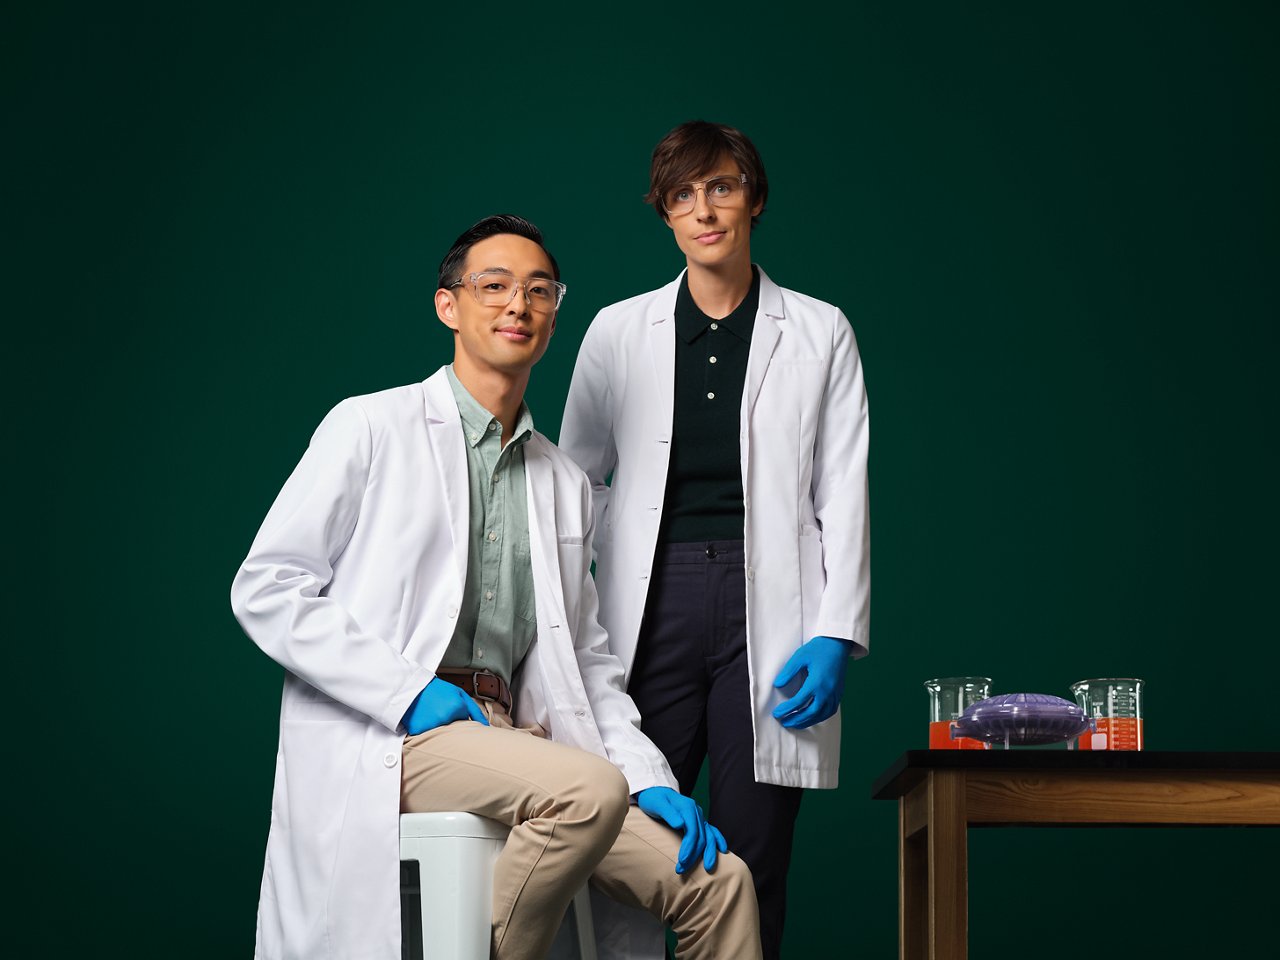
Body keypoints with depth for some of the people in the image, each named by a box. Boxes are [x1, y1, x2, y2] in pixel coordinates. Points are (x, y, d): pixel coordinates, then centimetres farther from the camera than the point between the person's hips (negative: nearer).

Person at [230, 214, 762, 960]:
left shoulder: (566, 485, 20)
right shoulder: (373, 429, 3)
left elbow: (587, 659, 20)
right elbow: (265, 589, -3)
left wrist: (651, 782, 4)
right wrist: (408, 691, -13)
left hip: (511, 736, 6)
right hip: (385, 735, -6)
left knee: (718, 881, -9)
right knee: (587, 788, -32)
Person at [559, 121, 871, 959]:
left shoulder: (819, 333, 9)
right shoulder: (618, 331, 11)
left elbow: (844, 495, 5)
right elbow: (575, 482, 14)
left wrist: (836, 636, -5)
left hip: (767, 607, -1)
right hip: (650, 607, 1)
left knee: (752, 866, 0)